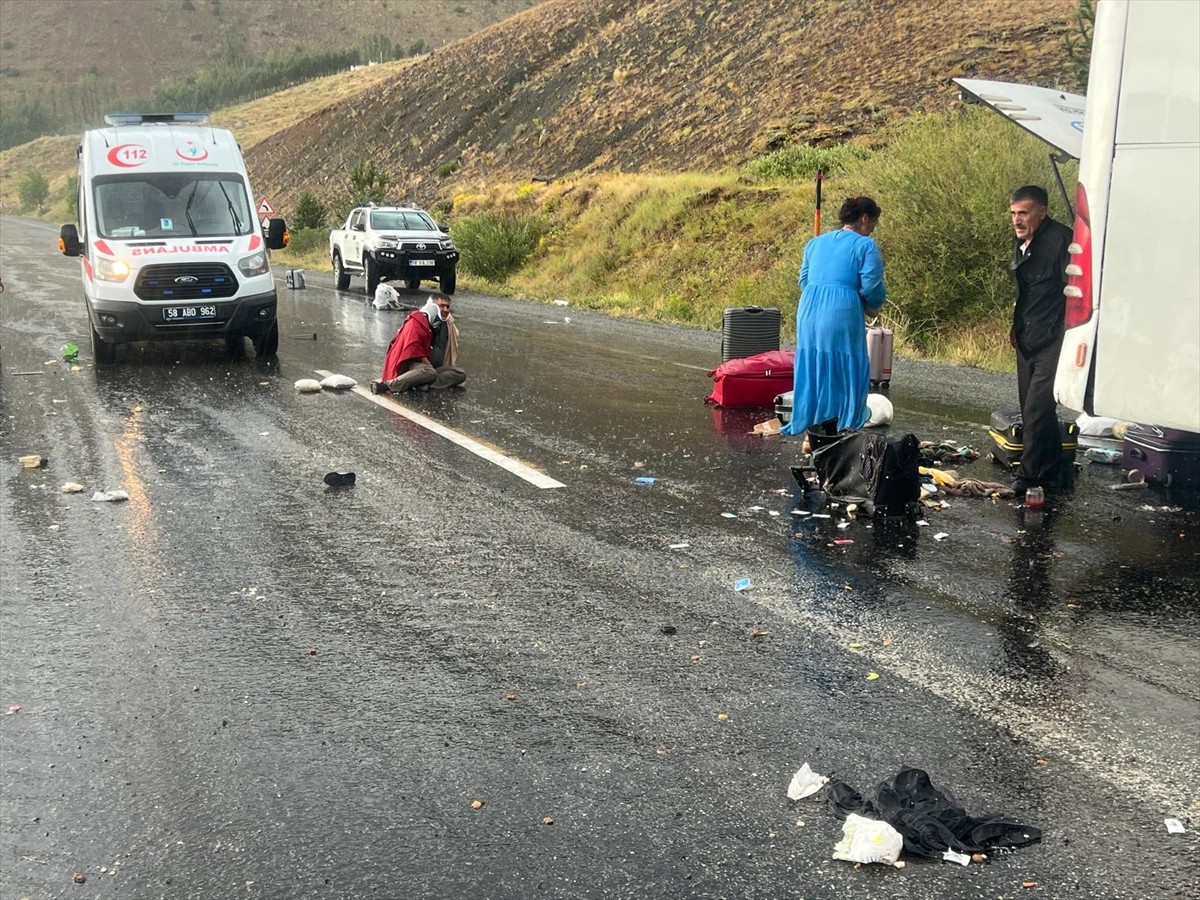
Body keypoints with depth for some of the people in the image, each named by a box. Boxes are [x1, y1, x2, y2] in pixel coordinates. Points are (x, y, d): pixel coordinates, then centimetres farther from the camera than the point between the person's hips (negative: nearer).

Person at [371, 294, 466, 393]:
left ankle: (423, 384, -32)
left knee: (461, 374, -13)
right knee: (430, 372, -40)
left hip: (429, 365, 7)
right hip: (410, 364, -7)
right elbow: (412, 350, -17)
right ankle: (387, 385, -40)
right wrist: (430, 366, -19)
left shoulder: (445, 325, 11)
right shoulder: (417, 321, -9)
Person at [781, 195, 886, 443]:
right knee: (841, 374, 3)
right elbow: (871, 288, -7)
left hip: (809, 312, 6)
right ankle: (834, 436, 4)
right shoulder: (865, 245, -2)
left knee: (811, 370, 12)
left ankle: (810, 435, 17)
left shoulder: (816, 242, 17)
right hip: (842, 314, -6)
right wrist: (872, 307, 12)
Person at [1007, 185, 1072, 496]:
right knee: (1032, 409, 14)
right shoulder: (1021, 242, 13)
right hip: (1027, 342, 9)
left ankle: (1030, 476, -5)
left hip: (1053, 342, -9)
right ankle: (1050, 471, 26)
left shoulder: (1061, 240, -15)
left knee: (1037, 409, -13)